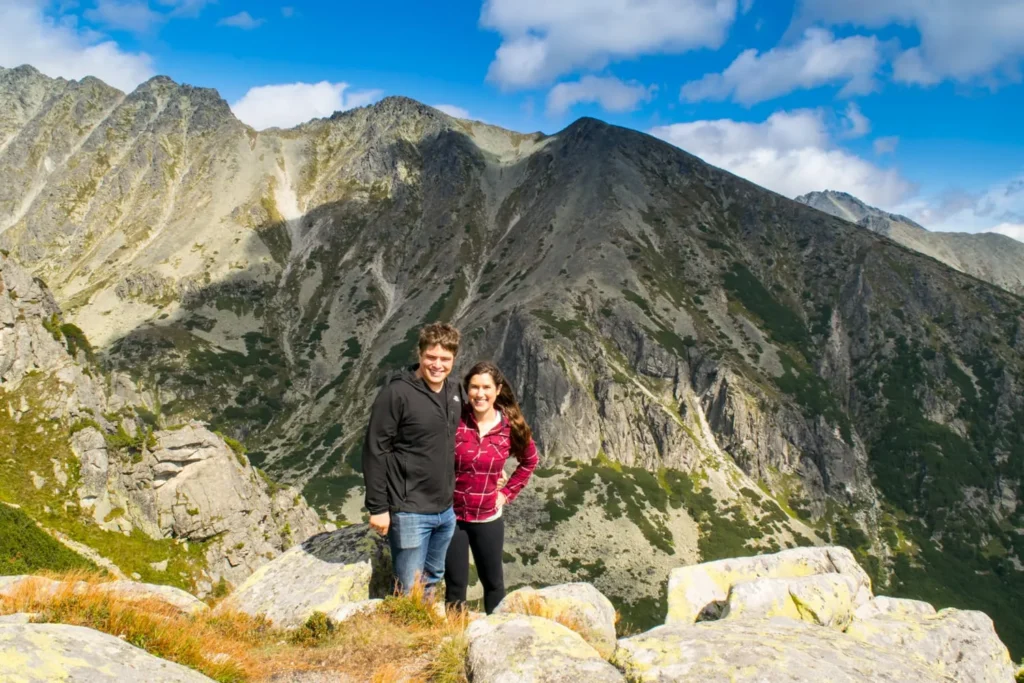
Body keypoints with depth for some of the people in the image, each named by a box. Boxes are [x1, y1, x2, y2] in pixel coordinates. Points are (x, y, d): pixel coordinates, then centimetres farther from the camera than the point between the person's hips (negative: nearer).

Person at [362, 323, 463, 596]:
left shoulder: (454, 391, 4)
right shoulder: (396, 393, -16)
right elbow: (375, 451, -14)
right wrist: (377, 507, -14)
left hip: (446, 510, 7)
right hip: (410, 512, -6)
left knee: (432, 579, 22)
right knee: (410, 591, 3)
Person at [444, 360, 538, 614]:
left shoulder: (511, 426, -7)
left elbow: (530, 461, 10)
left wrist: (507, 493, 4)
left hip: (488, 518, 2)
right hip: (451, 515, -2)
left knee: (494, 582, 18)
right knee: (455, 585, 10)